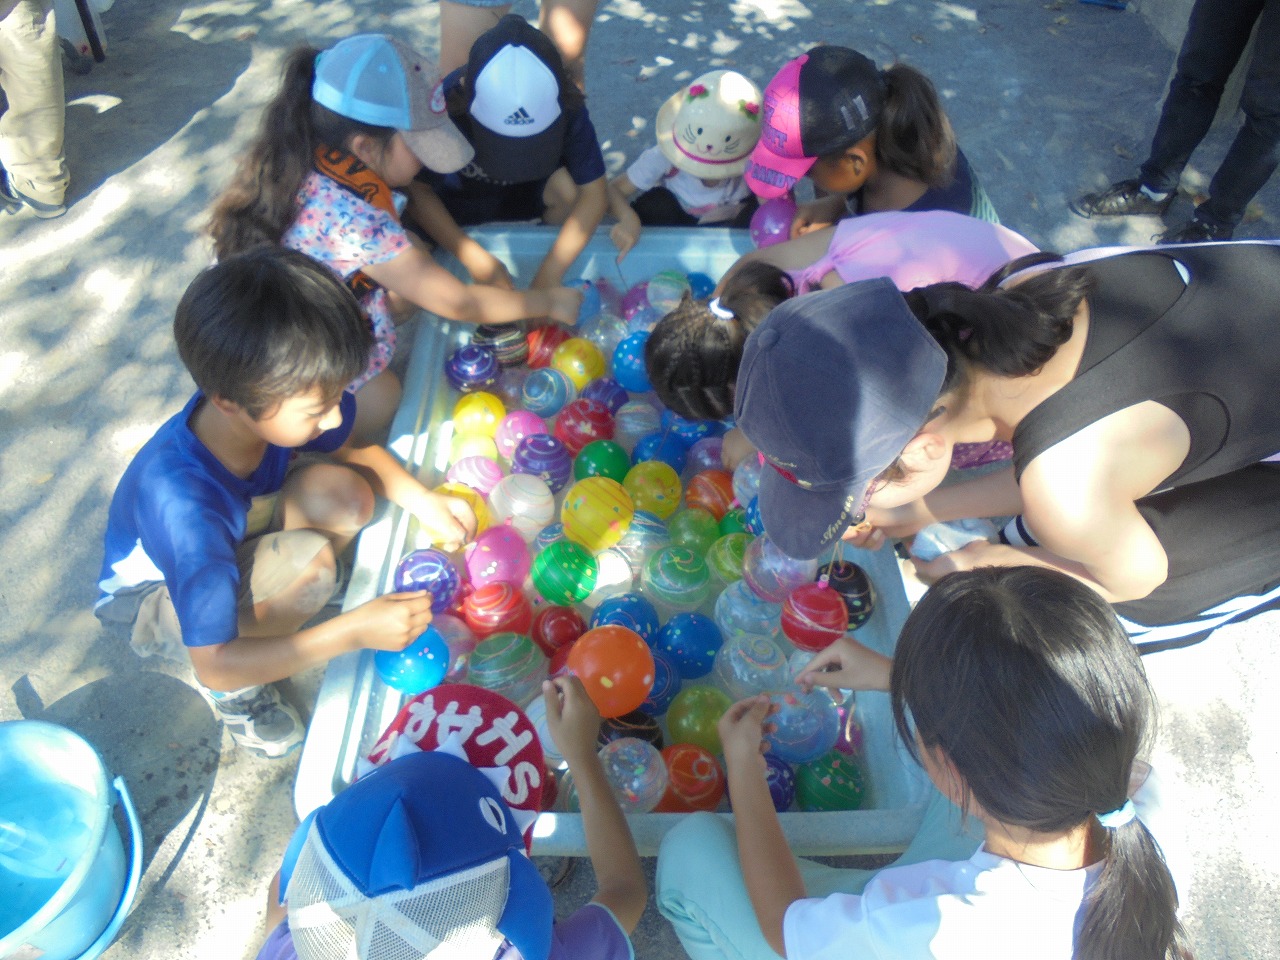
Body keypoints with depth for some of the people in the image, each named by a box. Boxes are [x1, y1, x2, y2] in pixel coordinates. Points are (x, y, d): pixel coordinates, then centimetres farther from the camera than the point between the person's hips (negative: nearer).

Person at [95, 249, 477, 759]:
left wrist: (421, 499, -23)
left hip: (244, 522, 5)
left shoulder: (274, 396, -28)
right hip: (163, 585, -5)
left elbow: (350, 451, -6)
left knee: (342, 493, -26)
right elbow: (215, 662, -35)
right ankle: (231, 691, -4)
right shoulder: (181, 506, -43)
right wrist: (352, 631, -40)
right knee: (310, 564, -35)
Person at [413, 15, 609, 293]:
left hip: (527, 191, 1)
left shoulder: (566, 105, -31)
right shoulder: (444, 104, -33)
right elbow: (418, 190, -26)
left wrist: (550, 273, -37)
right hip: (458, 198, 0)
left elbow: (595, 192, -29)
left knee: (569, 189, -31)